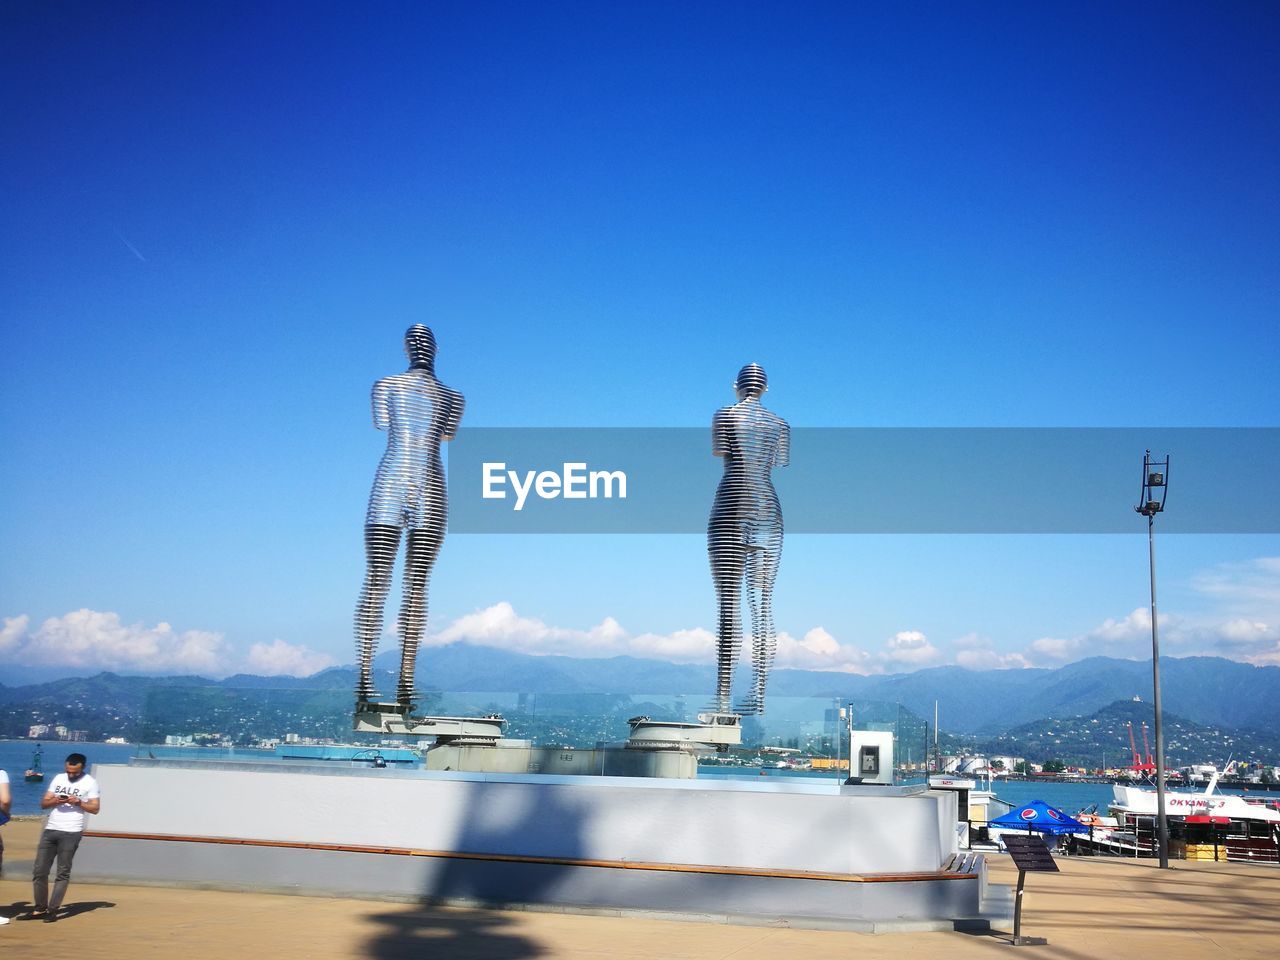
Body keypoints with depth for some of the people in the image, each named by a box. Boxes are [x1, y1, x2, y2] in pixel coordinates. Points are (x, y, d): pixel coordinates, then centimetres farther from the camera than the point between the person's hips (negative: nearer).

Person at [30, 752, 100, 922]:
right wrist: (55, 800, -9)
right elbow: (43, 803, 12)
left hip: (71, 833, -5)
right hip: (50, 830, 5)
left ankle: (52, 910, 1)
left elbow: (95, 808, -3)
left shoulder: (90, 782, 0)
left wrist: (78, 802, -17)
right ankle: (40, 908, 14)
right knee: (39, 870, 4)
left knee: (63, 873, -2)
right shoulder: (58, 778, 13)